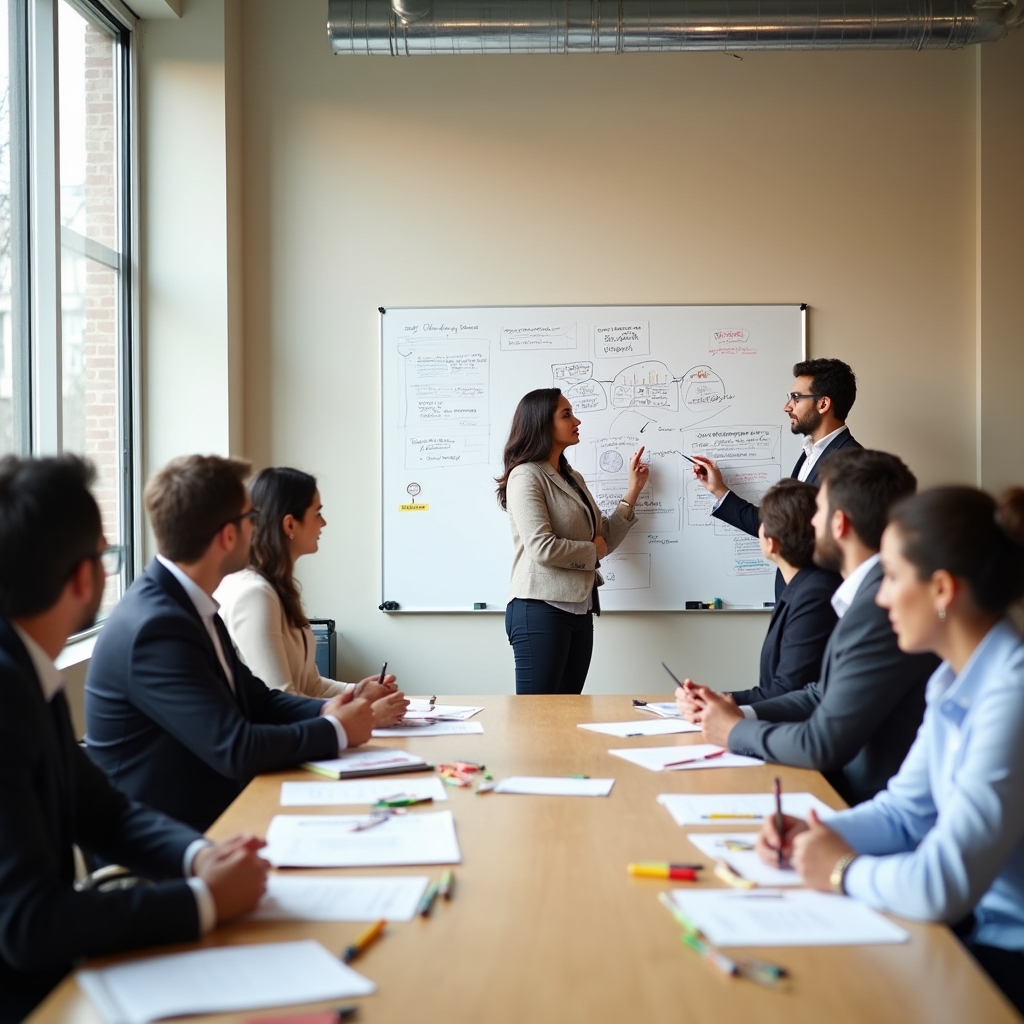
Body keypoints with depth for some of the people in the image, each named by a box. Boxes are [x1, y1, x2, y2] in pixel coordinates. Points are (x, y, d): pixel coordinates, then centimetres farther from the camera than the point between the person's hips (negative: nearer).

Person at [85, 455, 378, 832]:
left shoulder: (187, 603, 5)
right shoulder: (155, 627, -22)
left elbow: (253, 698, 13)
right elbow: (236, 749, -24)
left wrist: (327, 710, -4)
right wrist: (337, 730, -12)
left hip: (211, 814, 8)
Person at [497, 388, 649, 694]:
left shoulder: (573, 478, 17)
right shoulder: (526, 476, -9)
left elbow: (604, 539, 14)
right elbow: (542, 548, -19)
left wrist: (633, 490, 15)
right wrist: (592, 551, -3)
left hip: (579, 611, 8)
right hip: (540, 611, -8)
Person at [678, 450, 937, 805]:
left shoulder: (881, 605, -24)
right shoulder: (870, 592, 6)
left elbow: (824, 745, -23)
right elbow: (823, 696, 14)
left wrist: (736, 732, -7)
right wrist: (738, 714, 1)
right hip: (845, 784, 8)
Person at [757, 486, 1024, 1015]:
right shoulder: (952, 681, 2)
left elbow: (942, 885, -32)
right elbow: (905, 810, 12)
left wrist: (844, 870, -13)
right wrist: (816, 834, -5)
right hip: (975, 922, 7)